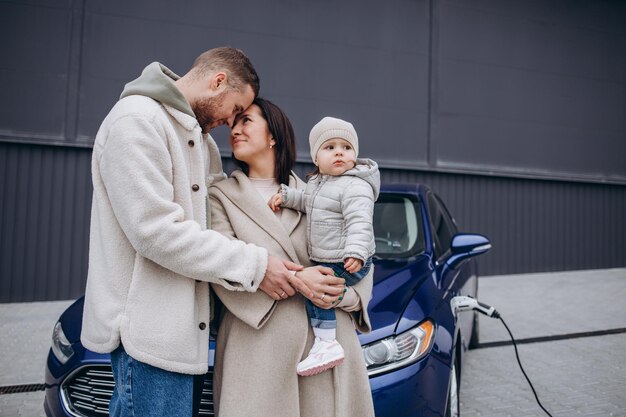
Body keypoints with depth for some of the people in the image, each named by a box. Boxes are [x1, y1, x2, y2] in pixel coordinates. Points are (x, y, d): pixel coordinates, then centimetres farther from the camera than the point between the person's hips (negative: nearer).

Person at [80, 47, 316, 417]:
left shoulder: (197, 135, 16)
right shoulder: (137, 120, -15)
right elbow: (157, 231, -22)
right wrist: (253, 265, -19)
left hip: (175, 321, 9)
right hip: (149, 325, -9)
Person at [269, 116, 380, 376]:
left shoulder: (355, 186, -17)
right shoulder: (316, 182, 12)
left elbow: (359, 223, -26)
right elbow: (306, 202, 26)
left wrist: (356, 252, -38)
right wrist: (285, 195, 8)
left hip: (348, 263, -10)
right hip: (325, 260, 10)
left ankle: (327, 343, -16)